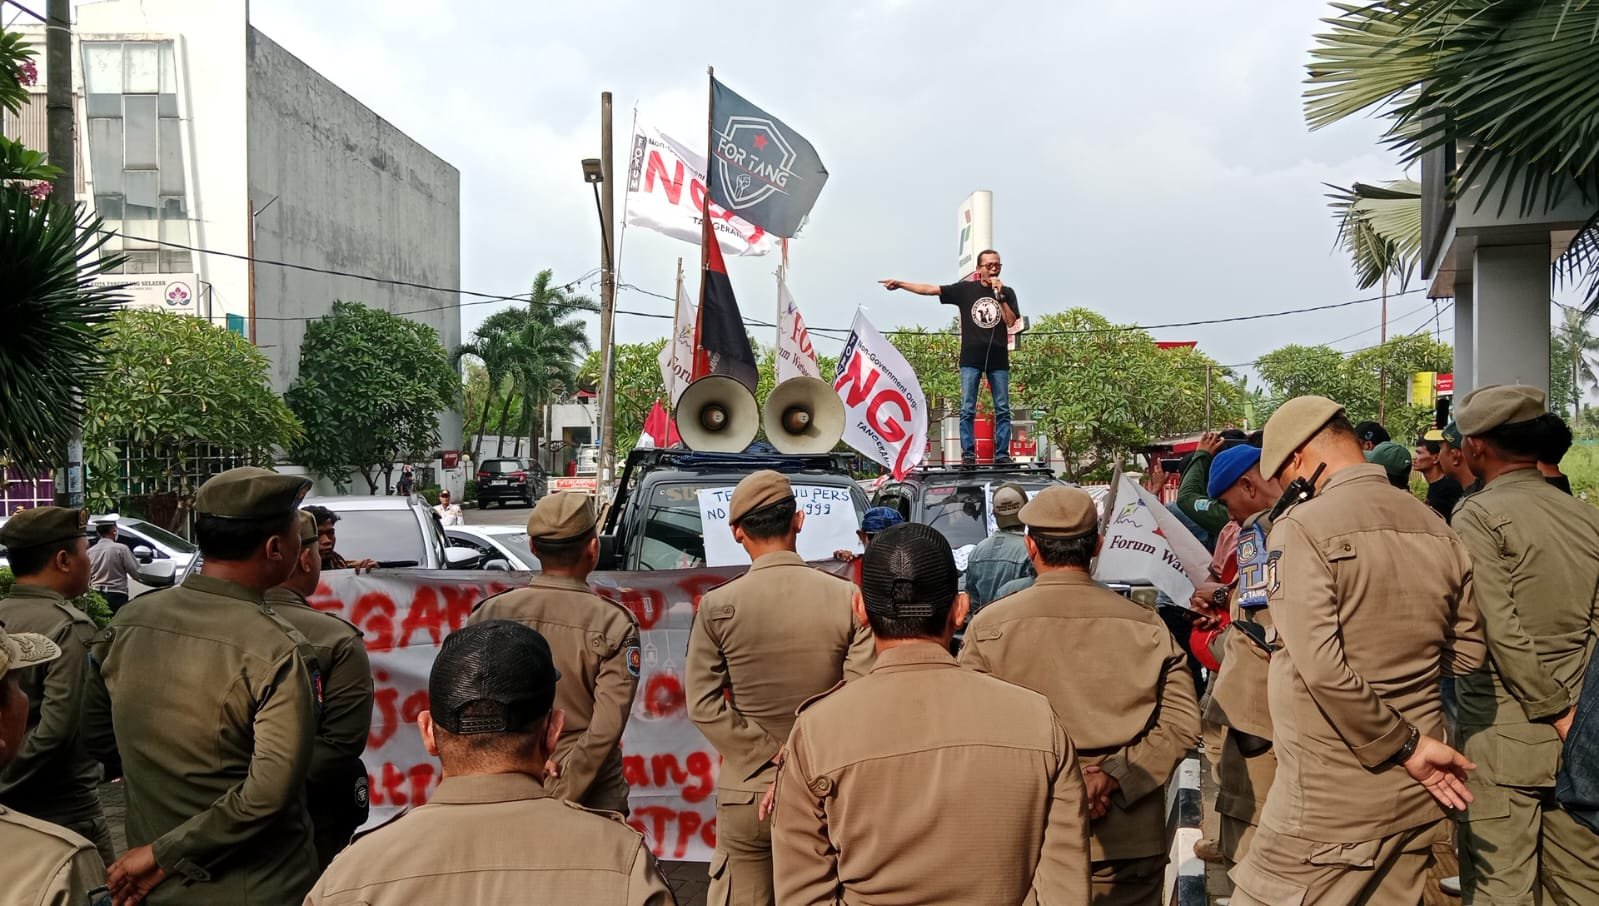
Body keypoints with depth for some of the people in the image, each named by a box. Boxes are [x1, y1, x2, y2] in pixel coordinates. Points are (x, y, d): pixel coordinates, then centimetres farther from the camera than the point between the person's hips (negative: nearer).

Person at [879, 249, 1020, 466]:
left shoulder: (1007, 292, 10)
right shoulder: (965, 289, 6)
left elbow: (1011, 322, -1)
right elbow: (930, 289, 4)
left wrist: (999, 296, -9)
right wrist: (900, 283, -1)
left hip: (998, 359, 1)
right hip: (971, 359, -1)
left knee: (1002, 410, 0)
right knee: (967, 410, -4)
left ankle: (1002, 454, 3)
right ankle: (967, 454, -1)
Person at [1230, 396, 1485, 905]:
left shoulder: (1301, 527, -15)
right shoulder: (1437, 529, 5)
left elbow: (1322, 669, -24)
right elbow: (1466, 656, 13)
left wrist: (1407, 747, -13)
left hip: (1330, 800, -7)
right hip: (1417, 793, 7)